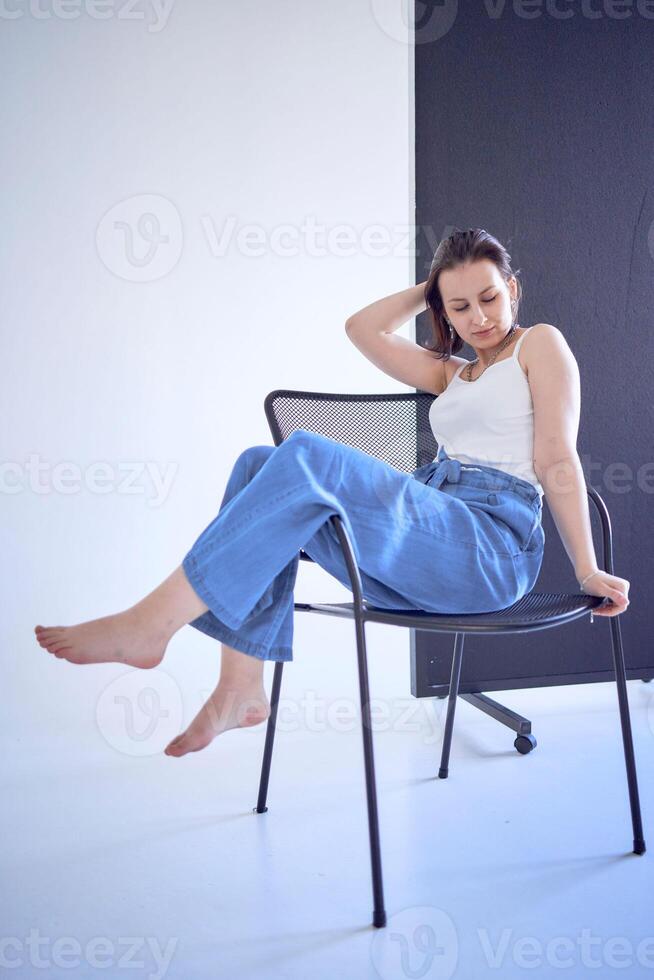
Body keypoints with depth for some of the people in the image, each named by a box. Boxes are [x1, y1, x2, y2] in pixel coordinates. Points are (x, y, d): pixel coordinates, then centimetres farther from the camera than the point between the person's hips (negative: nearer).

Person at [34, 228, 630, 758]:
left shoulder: (540, 343, 11)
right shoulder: (453, 373, 30)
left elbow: (558, 461, 0)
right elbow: (364, 328, 26)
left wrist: (587, 570, -5)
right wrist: (432, 288, 28)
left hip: (492, 547, -7)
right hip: (428, 552, 7)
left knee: (307, 457, -28)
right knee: (262, 465, -12)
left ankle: (149, 625, -27)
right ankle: (241, 690, -20)